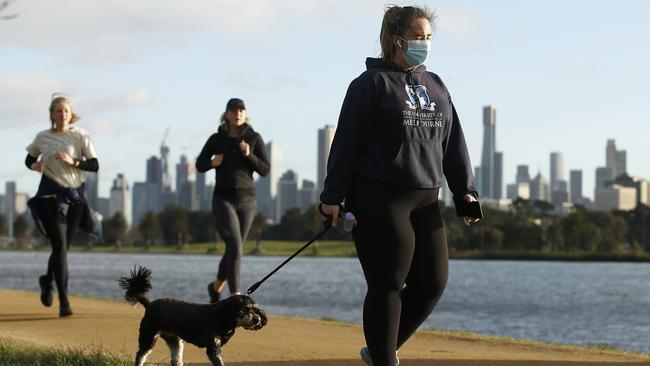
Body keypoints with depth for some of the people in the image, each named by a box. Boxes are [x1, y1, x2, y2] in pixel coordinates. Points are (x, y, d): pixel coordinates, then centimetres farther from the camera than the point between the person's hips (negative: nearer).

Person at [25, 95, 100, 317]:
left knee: (64, 246, 8)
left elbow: (94, 165, -1)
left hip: (75, 194, 1)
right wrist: (34, 165, -3)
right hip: (51, 194, -1)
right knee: (59, 246, -12)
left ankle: (47, 281, 39)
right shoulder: (42, 138, 5)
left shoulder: (80, 136, 2)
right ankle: (64, 301, -12)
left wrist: (73, 161, -17)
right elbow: (29, 159, 20)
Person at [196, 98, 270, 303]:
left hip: (246, 200, 2)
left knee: (234, 250, 13)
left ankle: (216, 287, 41)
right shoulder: (216, 139, 0)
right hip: (223, 200, -2)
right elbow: (200, 165, 11)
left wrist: (248, 155, -18)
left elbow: (265, 170, -2)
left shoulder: (255, 138, 0)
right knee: (235, 247, -21)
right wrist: (212, 163, -12)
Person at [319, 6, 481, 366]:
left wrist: (465, 190, 11)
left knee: (433, 282, 4)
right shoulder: (372, 83, -3)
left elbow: (453, 143, 18)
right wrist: (333, 196, -9)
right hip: (379, 200, -7)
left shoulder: (436, 86, 17)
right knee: (388, 286, -4)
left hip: (425, 199, 7)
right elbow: (346, 142, -5)